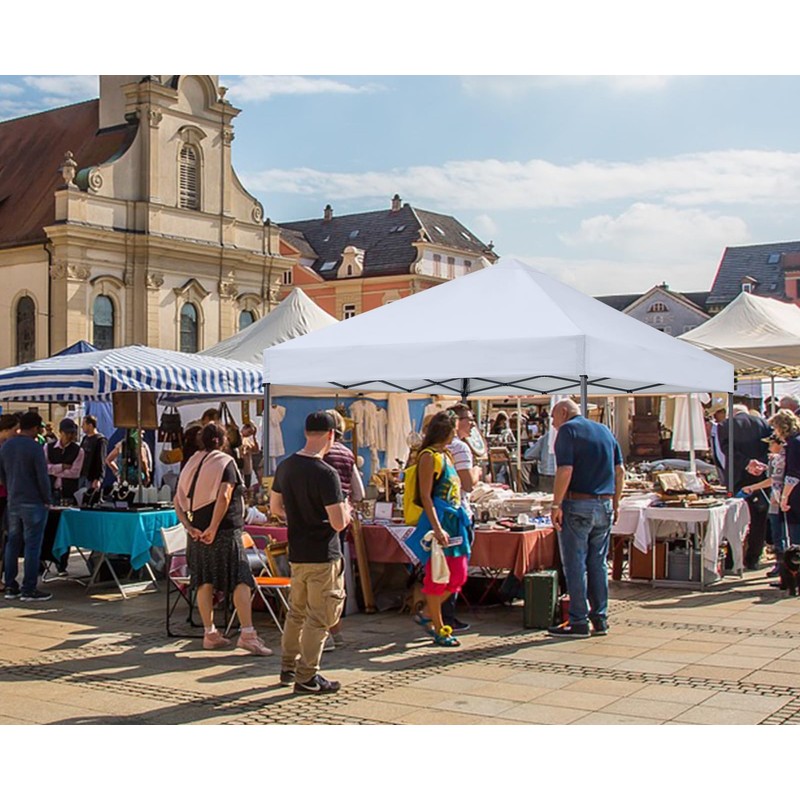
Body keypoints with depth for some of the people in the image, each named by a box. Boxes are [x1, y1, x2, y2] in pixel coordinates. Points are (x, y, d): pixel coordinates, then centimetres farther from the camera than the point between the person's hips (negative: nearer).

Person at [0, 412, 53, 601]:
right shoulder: (34, 447, -14)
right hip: (33, 502, -7)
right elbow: (42, 477, -14)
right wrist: (47, 500, -3)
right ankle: (29, 589, -1)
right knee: (32, 545, -2)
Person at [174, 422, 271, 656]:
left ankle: (210, 633, 15)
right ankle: (247, 634, -12)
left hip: (198, 530, 7)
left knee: (204, 582, 10)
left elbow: (178, 500, 8)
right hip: (224, 531, -7)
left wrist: (189, 527, 2)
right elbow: (224, 497, -20)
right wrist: (214, 528, -18)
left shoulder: (191, 464, 12)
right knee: (241, 581, -6)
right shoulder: (226, 462, -7)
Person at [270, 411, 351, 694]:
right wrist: (346, 510, -1)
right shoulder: (326, 474, -21)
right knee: (320, 617, 3)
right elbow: (338, 523, -22)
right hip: (323, 556, -7)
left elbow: (275, 508, 14)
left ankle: (288, 668, 29)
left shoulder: (285, 466, 3)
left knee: (296, 611, 20)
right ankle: (307, 678, 8)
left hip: (296, 553, 7)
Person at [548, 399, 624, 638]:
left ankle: (579, 622, 1)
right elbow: (620, 470, 14)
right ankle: (600, 619, 15)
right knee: (598, 564, 12)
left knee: (575, 565, -1)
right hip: (604, 506, 7)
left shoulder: (568, 430, -5)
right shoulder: (605, 431, 16)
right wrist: (615, 504, 17)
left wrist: (556, 505, -14)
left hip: (578, 504, -7)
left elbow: (565, 470, -17)